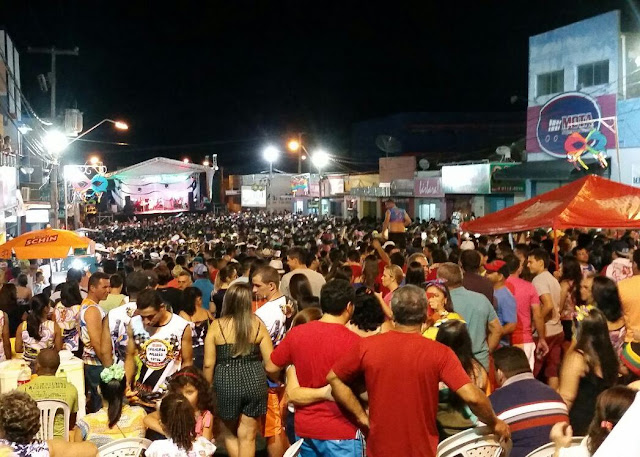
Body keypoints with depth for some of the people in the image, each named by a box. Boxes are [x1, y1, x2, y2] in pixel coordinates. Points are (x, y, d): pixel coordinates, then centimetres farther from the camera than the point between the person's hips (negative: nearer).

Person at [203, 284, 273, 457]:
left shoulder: (217, 326, -5)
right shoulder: (257, 324, -2)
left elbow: (209, 364, -5)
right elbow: (270, 360, -1)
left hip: (226, 383, -1)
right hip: (254, 381, 1)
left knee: (230, 433, 23)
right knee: (247, 436, 13)